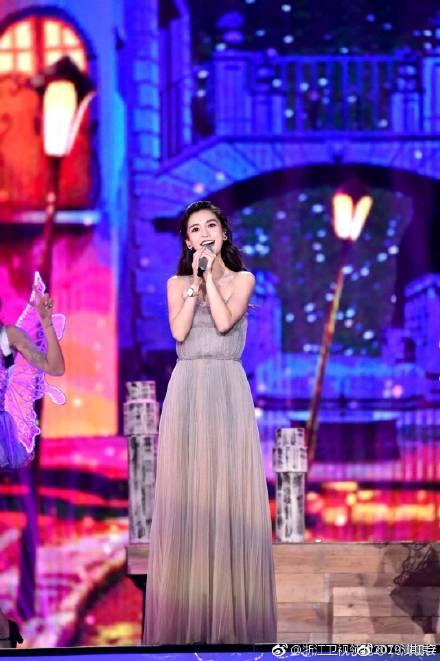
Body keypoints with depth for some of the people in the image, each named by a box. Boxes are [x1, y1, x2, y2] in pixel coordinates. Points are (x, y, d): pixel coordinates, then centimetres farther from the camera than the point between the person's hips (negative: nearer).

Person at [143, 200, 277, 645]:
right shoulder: (177, 284, 14)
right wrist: (195, 279, -2)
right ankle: (187, 611, -3)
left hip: (228, 391, -1)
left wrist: (210, 276, -3)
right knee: (186, 490, -4)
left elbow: (224, 321, -8)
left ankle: (231, 612, -4)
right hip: (187, 391, 1)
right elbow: (179, 331, -3)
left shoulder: (242, 279, 10)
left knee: (230, 490, -6)